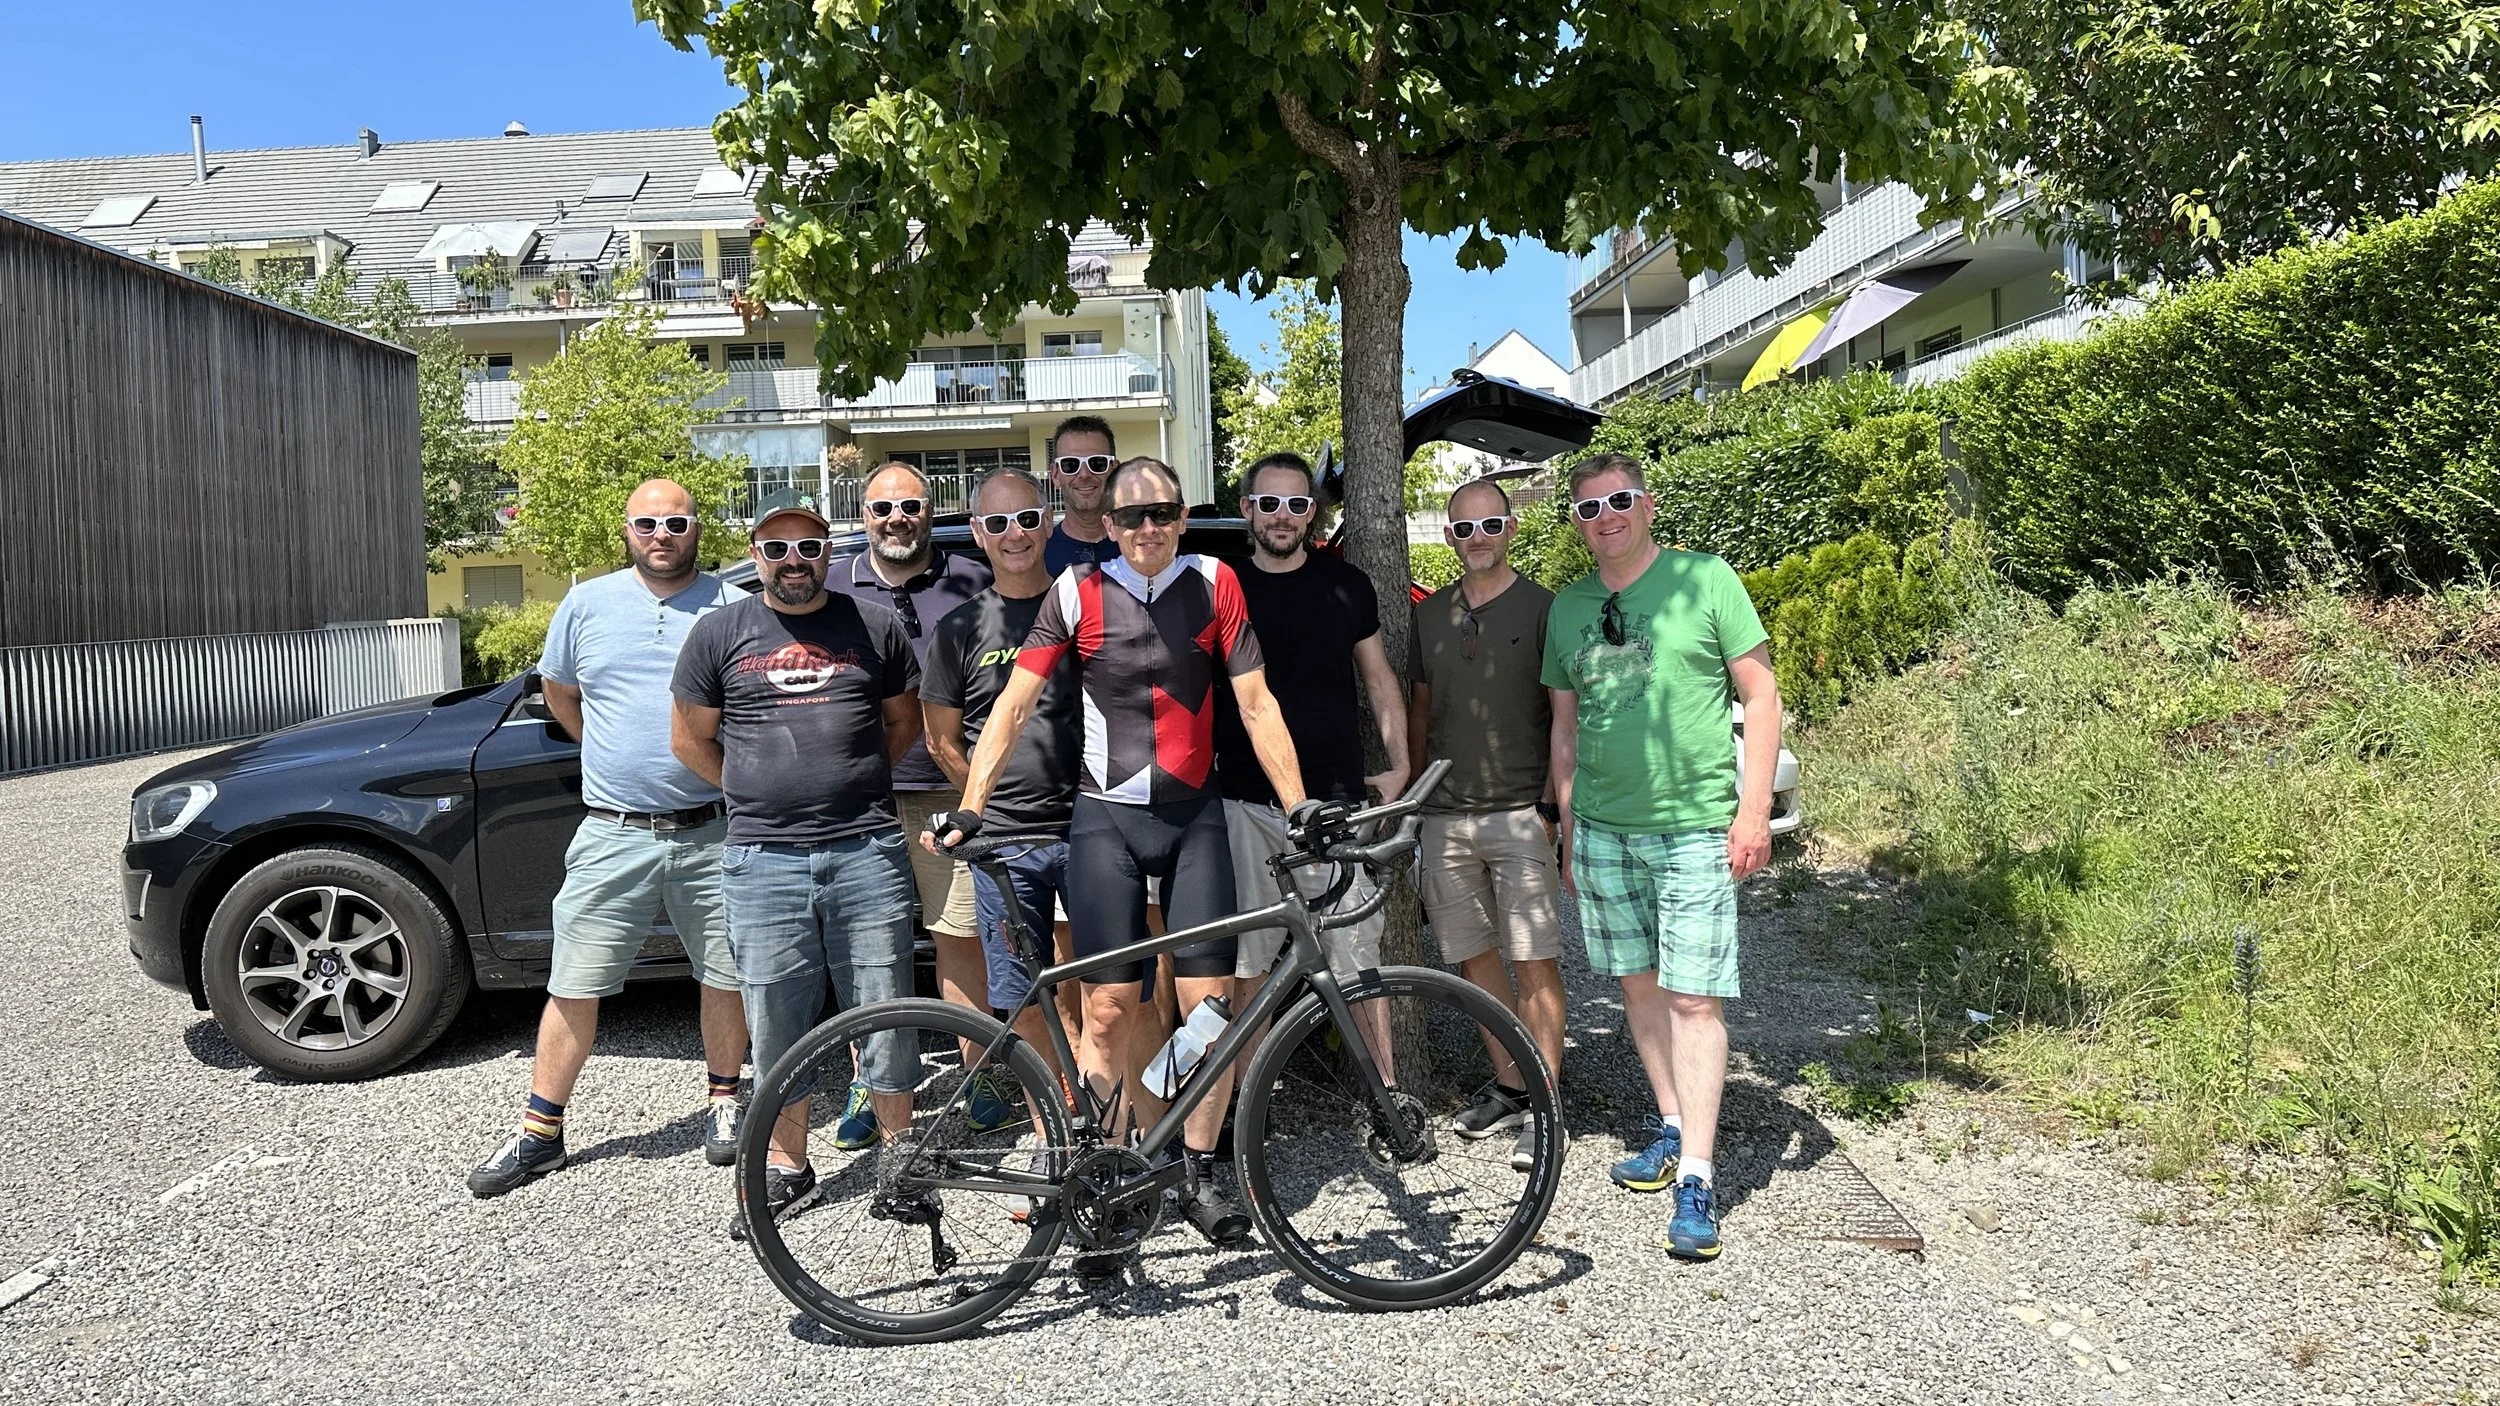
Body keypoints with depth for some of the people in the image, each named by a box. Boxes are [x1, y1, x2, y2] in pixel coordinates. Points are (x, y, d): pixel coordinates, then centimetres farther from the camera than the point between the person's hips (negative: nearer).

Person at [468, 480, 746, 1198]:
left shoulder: (731, 606, 1)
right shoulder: (587, 604, 6)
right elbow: (558, 692, 21)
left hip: (712, 832, 0)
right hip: (612, 835, 1)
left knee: (725, 975, 10)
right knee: (574, 987, 3)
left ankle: (723, 1100, 29)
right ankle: (540, 1131, 15)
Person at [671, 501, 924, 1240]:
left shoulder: (875, 626, 8)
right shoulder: (720, 632, 7)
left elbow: (904, 720, 17)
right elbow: (690, 739, 13)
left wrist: (852, 782, 8)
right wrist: (757, 792, 8)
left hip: (867, 852, 0)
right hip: (763, 861, 1)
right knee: (777, 1025, 7)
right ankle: (786, 1164, 24)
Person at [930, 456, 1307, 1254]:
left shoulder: (1214, 584, 2)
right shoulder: (1078, 591, -2)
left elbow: (1257, 706, 2)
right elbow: (1014, 705, -2)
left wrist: (1298, 808, -4)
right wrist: (970, 807, -11)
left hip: (1194, 815, 1)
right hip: (1106, 819, -1)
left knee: (1209, 1002, -2)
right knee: (1109, 1008, -3)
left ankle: (1199, 1176, 15)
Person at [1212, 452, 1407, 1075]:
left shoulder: (1346, 585, 8)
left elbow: (1379, 680, 16)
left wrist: (1400, 765, 8)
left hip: (1335, 802, 0)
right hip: (1247, 806, 0)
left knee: (1357, 957, 0)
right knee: (1248, 962, 5)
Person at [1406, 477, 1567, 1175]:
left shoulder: (1542, 608, 0)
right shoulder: (1430, 615, 13)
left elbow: (1566, 716, -2)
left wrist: (1550, 805, -9)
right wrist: (1413, 799, 15)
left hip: (1520, 812, -5)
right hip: (1445, 816, 5)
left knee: (1535, 963, -5)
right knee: (1474, 957, 9)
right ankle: (1508, 1089, 22)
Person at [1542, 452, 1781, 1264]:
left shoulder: (1705, 580, -3)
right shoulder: (1568, 607, 10)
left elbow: (1761, 695, -3)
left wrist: (1755, 811, -9)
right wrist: (1566, 827, 14)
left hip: (1695, 826, -5)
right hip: (1602, 828, 5)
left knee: (1693, 998, -6)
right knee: (1637, 984, 12)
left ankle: (1695, 1181, -3)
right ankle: (1671, 1126, 29)